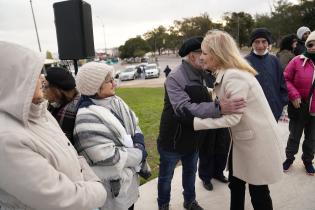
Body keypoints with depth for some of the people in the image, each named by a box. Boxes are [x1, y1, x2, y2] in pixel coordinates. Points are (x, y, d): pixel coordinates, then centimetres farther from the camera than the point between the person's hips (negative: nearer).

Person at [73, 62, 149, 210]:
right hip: (113, 186, -7)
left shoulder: (114, 101, -1)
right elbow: (109, 158, -29)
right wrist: (139, 153, -16)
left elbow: (134, 125, 9)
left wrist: (139, 140, -12)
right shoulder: (87, 119, -28)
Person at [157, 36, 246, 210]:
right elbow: (183, 108, -37)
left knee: (190, 172, 25)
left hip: (193, 139, 7)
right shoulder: (175, 77, -24)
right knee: (166, 176, 15)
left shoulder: (200, 75, 2)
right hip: (173, 140, -7)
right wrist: (218, 108, -44)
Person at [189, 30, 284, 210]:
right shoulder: (224, 74, 3)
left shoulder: (234, 77, -28)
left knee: (258, 192, 12)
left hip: (258, 141, -9)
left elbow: (232, 118, -28)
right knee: (236, 184, 22)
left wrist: (195, 122, -25)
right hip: (242, 139, 9)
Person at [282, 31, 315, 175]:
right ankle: (289, 158, 33)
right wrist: (294, 96, -16)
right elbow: (286, 79, -6)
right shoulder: (298, 61, -9)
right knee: (294, 135, 14)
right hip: (299, 108, -2)